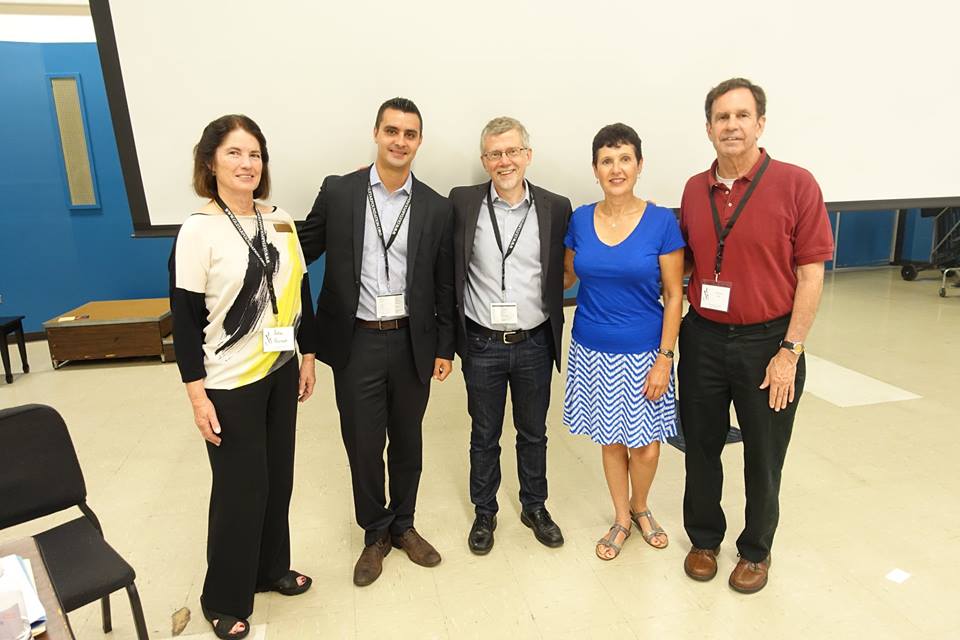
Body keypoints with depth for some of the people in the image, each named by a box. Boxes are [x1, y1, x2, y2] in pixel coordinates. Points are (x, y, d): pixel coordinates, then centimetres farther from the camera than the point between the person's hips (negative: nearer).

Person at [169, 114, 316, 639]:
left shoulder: (281, 221, 3)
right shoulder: (198, 230, -12)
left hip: (280, 372, 5)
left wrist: (308, 356, 11)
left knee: (278, 478, 15)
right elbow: (185, 319, -12)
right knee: (240, 488, 5)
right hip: (230, 383, -5)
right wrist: (197, 395, -13)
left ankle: (270, 568, 37)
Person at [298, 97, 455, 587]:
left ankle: (402, 525, 38)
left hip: (412, 343, 1)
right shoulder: (338, 191, -1)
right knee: (363, 445, 9)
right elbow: (304, 251, 6)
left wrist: (444, 348, 4)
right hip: (356, 343, -1)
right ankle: (375, 533, 33)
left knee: (407, 441, 15)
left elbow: (444, 286, 4)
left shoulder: (436, 208, 1)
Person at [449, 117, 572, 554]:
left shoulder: (555, 208, -2)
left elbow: (563, 274, 4)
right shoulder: (462, 202, -4)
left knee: (534, 433, 17)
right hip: (482, 345, 0)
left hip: (534, 343, 1)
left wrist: (554, 337, 1)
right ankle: (484, 512, 35)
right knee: (484, 436, 15)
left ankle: (534, 507, 39)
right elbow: (446, 270, 1)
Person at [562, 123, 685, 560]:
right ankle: (621, 519, 38)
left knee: (645, 443, 8)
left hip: (643, 353, -2)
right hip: (593, 352, 2)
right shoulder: (580, 220, -2)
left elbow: (674, 295, -7)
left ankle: (640, 508, 40)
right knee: (611, 439, 16)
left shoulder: (661, 222, -10)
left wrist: (664, 358, -10)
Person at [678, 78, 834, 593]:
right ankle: (704, 537, 38)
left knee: (763, 457, 13)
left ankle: (756, 549, 36)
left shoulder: (795, 184, -9)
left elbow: (811, 275, -9)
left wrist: (790, 352, -12)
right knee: (701, 448, 15)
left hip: (767, 342, -3)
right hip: (703, 339, 4)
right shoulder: (694, 189, 4)